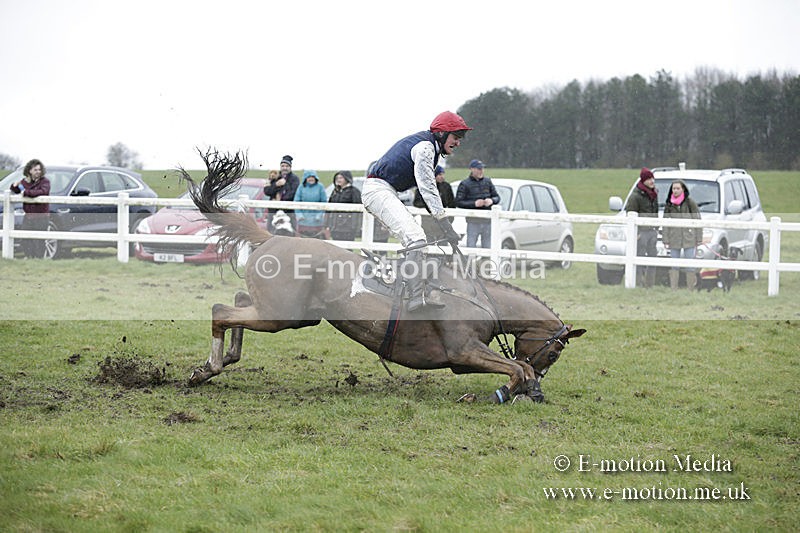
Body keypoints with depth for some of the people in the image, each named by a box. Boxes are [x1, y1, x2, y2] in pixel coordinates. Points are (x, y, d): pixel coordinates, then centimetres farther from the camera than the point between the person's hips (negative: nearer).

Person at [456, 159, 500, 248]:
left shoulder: (487, 181, 11)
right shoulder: (465, 184, -2)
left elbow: (497, 197, 14)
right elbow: (458, 202, -8)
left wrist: (491, 200, -9)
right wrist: (474, 203, -19)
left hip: (487, 221, 4)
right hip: (473, 221, -4)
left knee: (487, 247, 6)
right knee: (471, 247, -7)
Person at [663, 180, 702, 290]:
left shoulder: (690, 203, 0)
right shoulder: (669, 205, 8)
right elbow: (665, 224, 9)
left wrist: (698, 239, -2)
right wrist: (665, 240, 2)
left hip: (689, 239, -3)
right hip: (674, 240, 3)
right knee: (674, 266, 5)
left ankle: (690, 289, 5)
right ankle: (673, 289, 8)